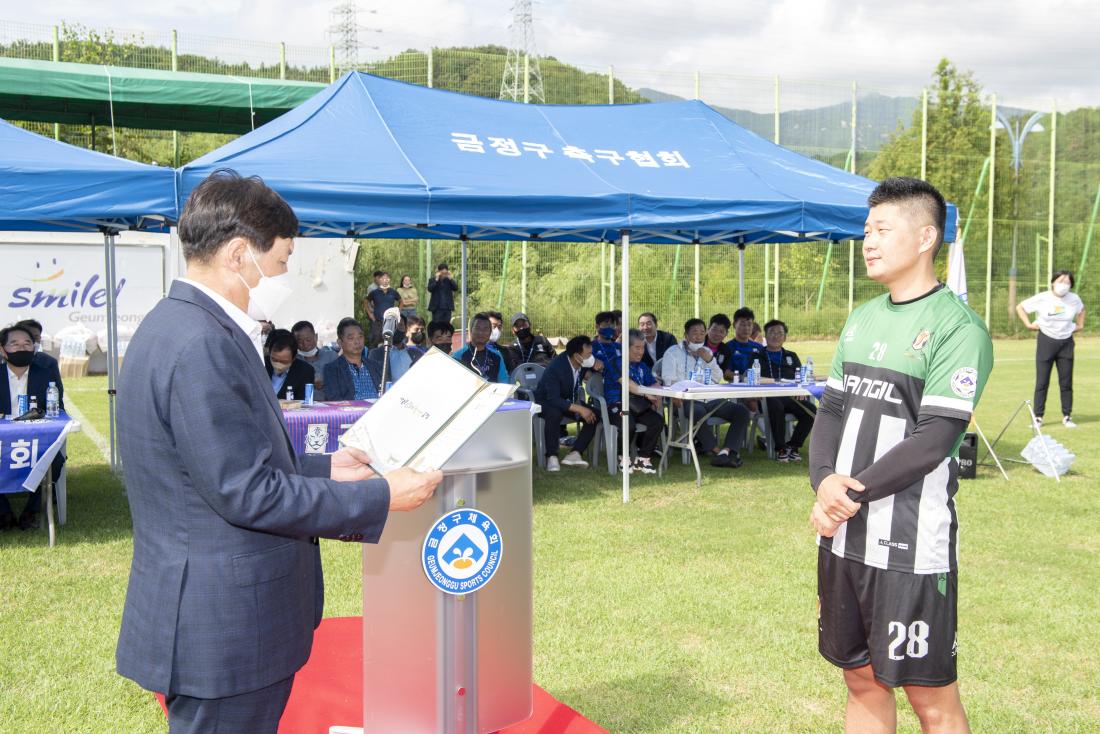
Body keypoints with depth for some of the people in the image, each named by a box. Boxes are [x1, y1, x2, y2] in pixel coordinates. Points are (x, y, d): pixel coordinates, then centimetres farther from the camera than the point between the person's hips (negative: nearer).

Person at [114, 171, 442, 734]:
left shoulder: (185, 325, 9)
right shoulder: (201, 344, -23)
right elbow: (246, 494, -23)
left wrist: (324, 469, 14)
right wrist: (381, 497, -16)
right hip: (222, 629, -10)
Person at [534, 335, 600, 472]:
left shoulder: (584, 364, -14)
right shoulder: (555, 367, -32)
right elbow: (553, 399, -36)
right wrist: (579, 409, -40)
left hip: (570, 400, 6)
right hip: (547, 400, -6)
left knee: (595, 415, -17)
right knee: (554, 414, -40)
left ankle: (574, 454, -19)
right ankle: (551, 457, -27)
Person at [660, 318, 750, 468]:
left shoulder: (707, 352, 25)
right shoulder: (673, 352, 10)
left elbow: (718, 379, 18)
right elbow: (669, 380, -2)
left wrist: (710, 360, 1)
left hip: (710, 400, 5)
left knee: (742, 411, -18)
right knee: (697, 413, -40)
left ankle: (726, 451, -31)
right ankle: (717, 450, -26)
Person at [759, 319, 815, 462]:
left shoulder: (792, 357, 30)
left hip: (790, 397, 3)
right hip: (768, 397, -3)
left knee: (811, 410, -26)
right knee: (776, 406, -40)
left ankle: (793, 445, -12)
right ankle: (780, 448, -27)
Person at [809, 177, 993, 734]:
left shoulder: (957, 327, -11)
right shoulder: (862, 318, 12)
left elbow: (935, 438, -17)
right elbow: (831, 410, 10)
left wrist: (855, 492, -16)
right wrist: (824, 481, -7)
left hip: (910, 544, -7)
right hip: (842, 536, 7)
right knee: (861, 679, 17)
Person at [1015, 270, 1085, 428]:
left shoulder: (1074, 299, -1)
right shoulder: (1042, 298, -10)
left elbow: (1081, 309, 23)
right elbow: (1020, 307, -1)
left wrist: (1080, 325, 12)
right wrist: (1029, 324, -7)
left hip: (1066, 342, 3)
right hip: (1046, 342, -3)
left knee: (1066, 382, 5)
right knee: (1042, 382, -2)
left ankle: (1067, 416, 14)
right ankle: (1038, 416, 4)